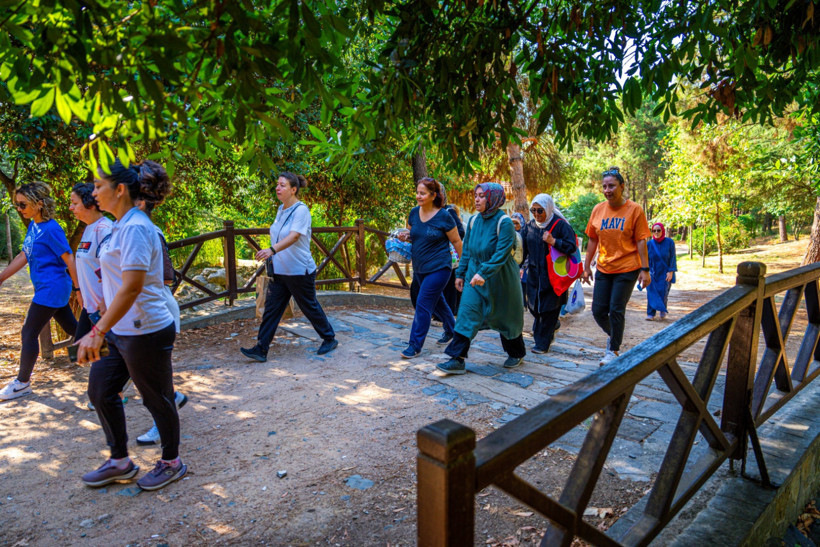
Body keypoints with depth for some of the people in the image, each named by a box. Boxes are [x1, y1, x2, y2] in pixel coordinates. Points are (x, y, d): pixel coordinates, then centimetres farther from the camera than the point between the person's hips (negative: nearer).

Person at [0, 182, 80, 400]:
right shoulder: (32, 226, 9)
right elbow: (23, 256, 16)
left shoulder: (51, 229, -17)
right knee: (71, 327, 14)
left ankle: (22, 382, 13)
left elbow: (69, 260, -17)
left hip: (52, 288, -9)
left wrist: (78, 289, -16)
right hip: (48, 289, 9)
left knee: (29, 333, 0)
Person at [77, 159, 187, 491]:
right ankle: (120, 462, 35)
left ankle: (172, 463, 29)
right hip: (120, 330, 10)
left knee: (157, 400, 8)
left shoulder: (135, 228, -20)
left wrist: (97, 332, -28)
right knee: (100, 392, 17)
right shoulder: (121, 226, 10)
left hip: (145, 333, -10)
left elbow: (131, 287, -27)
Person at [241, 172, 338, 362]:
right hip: (279, 271, 7)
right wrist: (272, 255, 20)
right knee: (271, 309, 3)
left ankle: (330, 339, 28)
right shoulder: (281, 209, 9)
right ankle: (261, 349, 7)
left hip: (300, 271, -7)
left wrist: (271, 250, -44)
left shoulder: (301, 210, -16)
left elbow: (293, 236, -30)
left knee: (310, 307, 8)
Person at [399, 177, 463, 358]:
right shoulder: (414, 213, 2)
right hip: (419, 268, 7)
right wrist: (405, 236, -8)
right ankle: (451, 329, 43)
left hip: (439, 268, -7)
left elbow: (456, 242, -6)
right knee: (437, 300, 21)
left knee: (423, 304, -9)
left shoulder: (444, 217, -13)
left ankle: (415, 345, 0)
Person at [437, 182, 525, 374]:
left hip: (500, 279, -5)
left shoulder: (504, 222, -16)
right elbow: (466, 250, 12)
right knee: (466, 314, -6)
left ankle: (517, 354, 34)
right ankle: (457, 360, -6)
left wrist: (484, 273, -33)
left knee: (506, 318, 10)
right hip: (475, 276, 5)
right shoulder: (474, 221, 5)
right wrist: (460, 274, 11)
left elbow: (501, 254, -24)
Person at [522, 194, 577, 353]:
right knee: (534, 306, 11)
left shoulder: (560, 225, -10)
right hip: (534, 274, 6)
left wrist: (554, 242, -26)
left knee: (548, 310, -2)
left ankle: (543, 343, 9)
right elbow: (523, 248, 15)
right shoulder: (530, 226, 7)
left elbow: (572, 247, -14)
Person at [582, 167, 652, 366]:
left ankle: (613, 350, 17)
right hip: (604, 268, 4)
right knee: (598, 311, 5)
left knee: (616, 310, -2)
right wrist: (587, 266, 9)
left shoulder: (634, 209, -7)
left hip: (627, 269, -4)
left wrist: (644, 269, -12)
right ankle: (613, 335, 35)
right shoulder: (598, 210, 3)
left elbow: (641, 241, -8)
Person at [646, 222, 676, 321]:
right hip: (653, 273, 1)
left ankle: (663, 311, 23)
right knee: (651, 292, -8)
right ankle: (651, 314, -3)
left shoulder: (669, 242, -4)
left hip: (665, 273, -1)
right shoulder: (649, 244, -1)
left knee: (663, 293, -2)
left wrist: (671, 272, -10)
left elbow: (673, 258, -3)